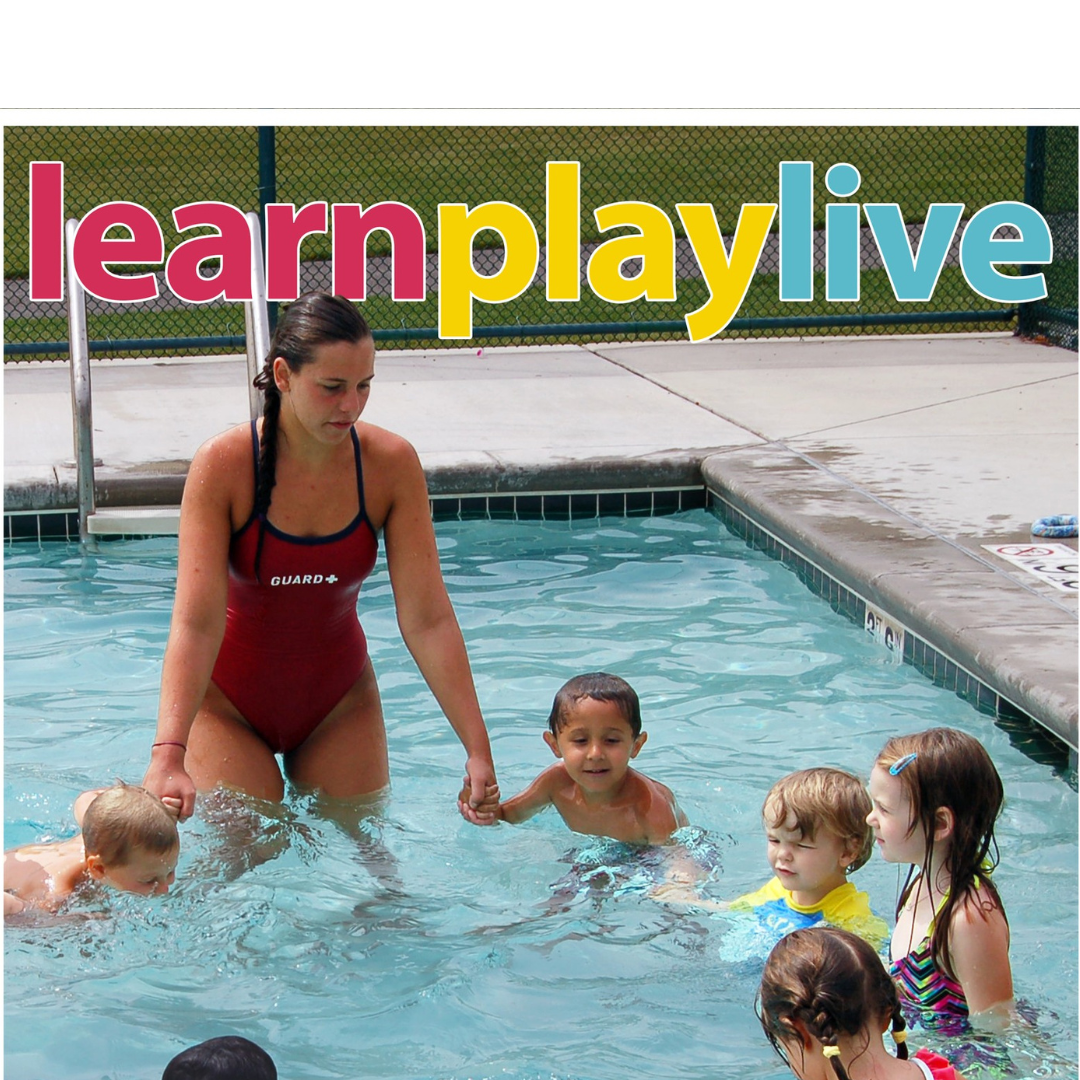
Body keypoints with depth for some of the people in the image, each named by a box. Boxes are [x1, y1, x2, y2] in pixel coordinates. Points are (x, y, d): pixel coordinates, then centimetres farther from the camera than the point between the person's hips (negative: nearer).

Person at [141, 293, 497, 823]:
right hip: (230, 701, -3)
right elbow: (196, 622, -29)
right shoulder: (223, 465, -23)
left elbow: (428, 620, -16)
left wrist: (478, 749, -22)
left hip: (340, 700, 3)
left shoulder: (391, 464, -16)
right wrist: (168, 755, -41)